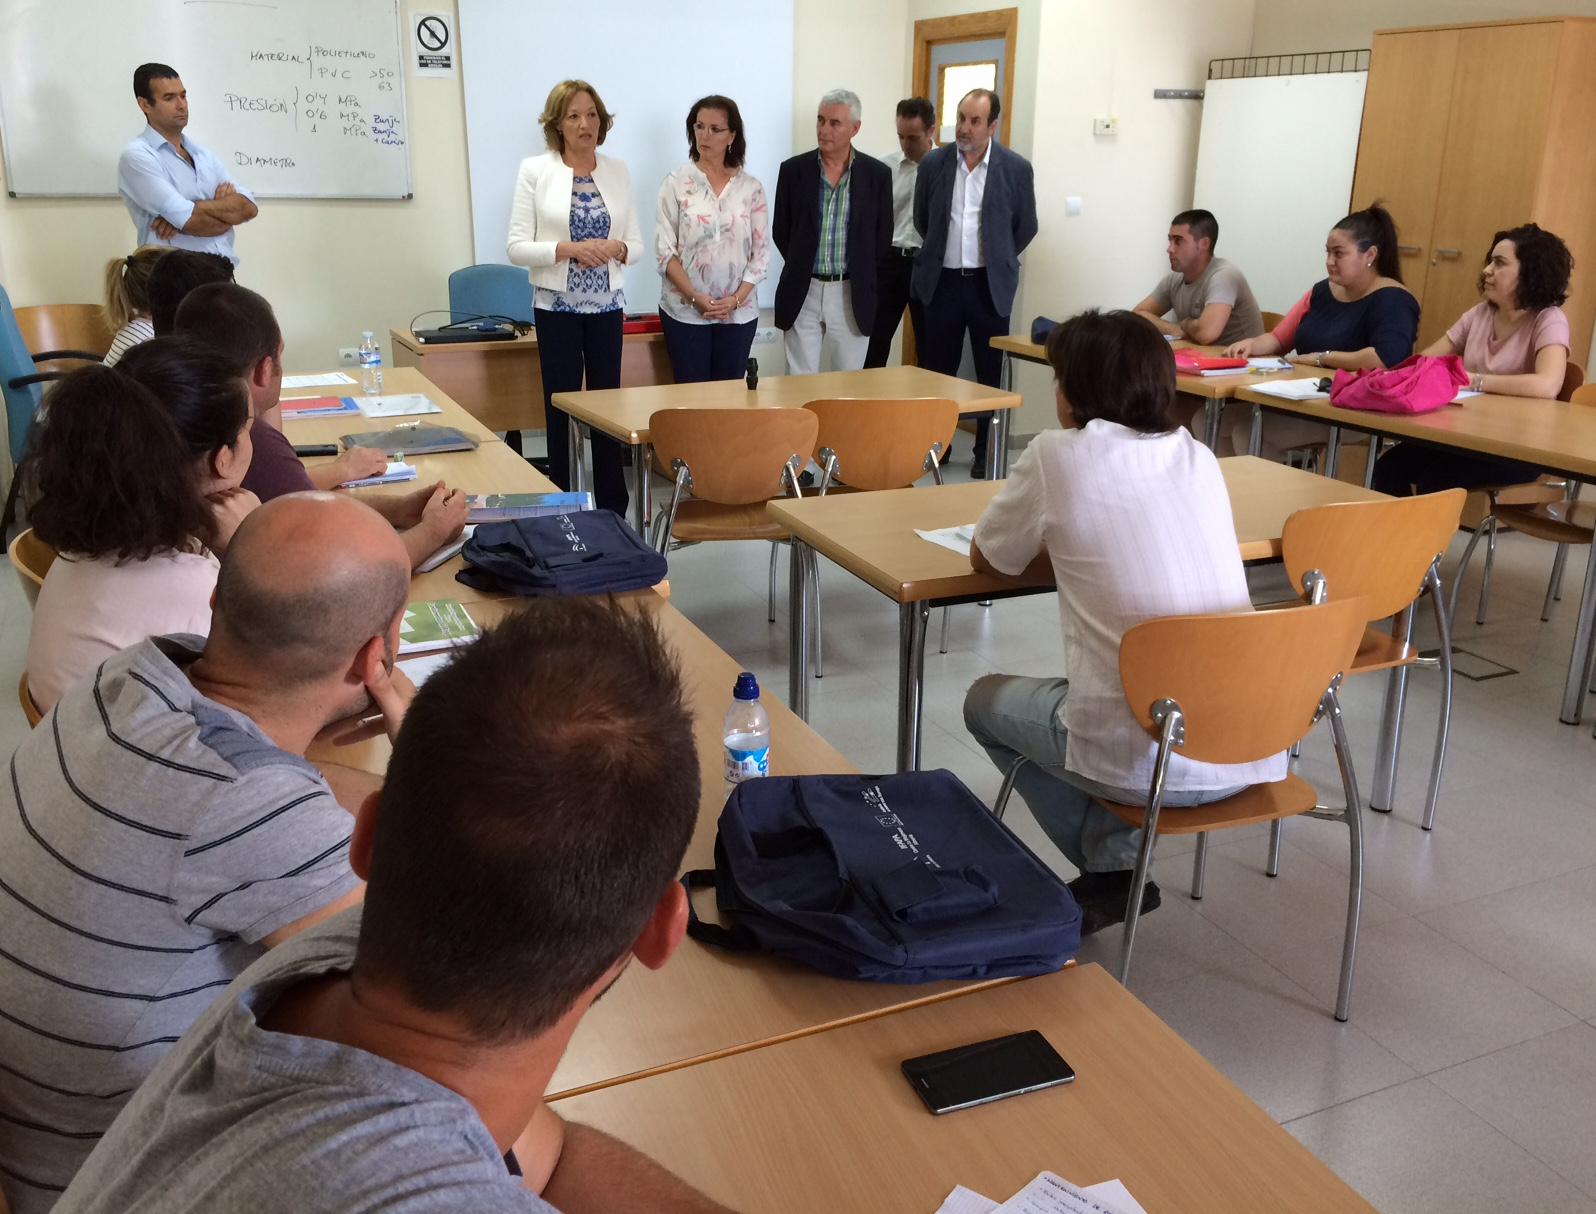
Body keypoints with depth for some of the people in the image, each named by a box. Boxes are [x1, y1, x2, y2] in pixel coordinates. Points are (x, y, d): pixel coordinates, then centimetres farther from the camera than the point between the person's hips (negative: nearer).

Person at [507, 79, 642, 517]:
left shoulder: (617, 172, 7)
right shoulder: (535, 170, -2)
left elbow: (636, 245, 9)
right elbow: (517, 247, -6)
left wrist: (615, 247, -13)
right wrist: (570, 249, -19)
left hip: (606, 305, 3)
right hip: (557, 306, -2)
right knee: (561, 408, 2)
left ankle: (613, 511, 13)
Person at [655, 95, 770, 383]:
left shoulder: (751, 187, 4)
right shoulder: (676, 183, 0)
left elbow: (761, 252, 3)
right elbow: (665, 250, -3)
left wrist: (736, 299, -10)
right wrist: (696, 298, -14)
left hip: (739, 312, 2)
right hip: (685, 311, -1)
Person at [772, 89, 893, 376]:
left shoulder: (877, 174, 0)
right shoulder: (793, 170, 1)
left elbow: (883, 238, 6)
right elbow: (780, 231, 9)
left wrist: (866, 286, 8)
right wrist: (802, 268, 10)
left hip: (853, 295, 0)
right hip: (802, 293, 0)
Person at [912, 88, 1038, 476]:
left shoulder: (1016, 168, -4)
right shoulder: (934, 163, 0)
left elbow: (1025, 227, 7)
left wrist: (998, 260, 12)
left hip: (989, 284, -1)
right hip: (943, 281, 1)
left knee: (990, 373, 6)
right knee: (936, 370, 5)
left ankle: (985, 453, 16)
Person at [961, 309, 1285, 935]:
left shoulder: (1058, 455, -5)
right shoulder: (1199, 456, 10)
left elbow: (986, 560, 9)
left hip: (1145, 759, -6)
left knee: (986, 699, 22)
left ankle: (1110, 870, 15)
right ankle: (1119, 857, 22)